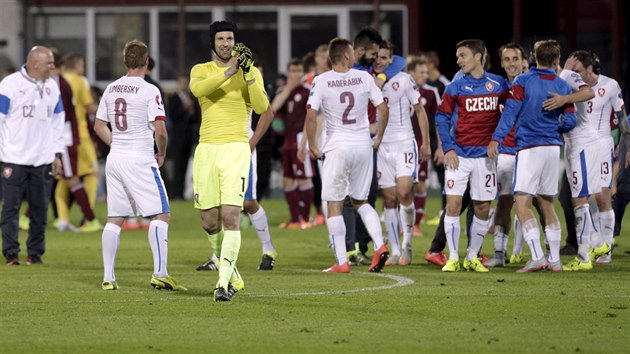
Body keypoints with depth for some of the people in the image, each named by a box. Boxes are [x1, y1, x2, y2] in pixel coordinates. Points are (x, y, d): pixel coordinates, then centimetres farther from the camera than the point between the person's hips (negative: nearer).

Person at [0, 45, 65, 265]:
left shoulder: (52, 86, 9)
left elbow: (57, 122, 16)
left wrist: (57, 154, 11)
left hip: (43, 160, 5)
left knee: (40, 209, 6)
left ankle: (35, 253, 14)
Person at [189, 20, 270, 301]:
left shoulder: (251, 72, 6)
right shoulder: (201, 70, 8)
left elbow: (262, 107, -10)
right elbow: (197, 89, -16)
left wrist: (248, 73, -17)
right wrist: (228, 72, -26)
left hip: (236, 149, -2)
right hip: (207, 149, 2)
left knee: (231, 217, -15)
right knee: (209, 222, 4)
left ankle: (224, 283, -14)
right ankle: (232, 273, 26)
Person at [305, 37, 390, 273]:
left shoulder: (321, 81, -6)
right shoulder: (364, 78, 1)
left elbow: (311, 115, -12)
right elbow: (383, 109, 4)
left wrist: (312, 147, 0)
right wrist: (379, 137, 18)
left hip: (337, 147, -3)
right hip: (363, 146, 3)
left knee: (334, 205, 3)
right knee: (360, 201, 19)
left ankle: (341, 262, -1)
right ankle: (379, 245, 0)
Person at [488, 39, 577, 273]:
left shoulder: (523, 82, -3)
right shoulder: (563, 86, 9)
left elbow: (510, 111, -12)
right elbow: (570, 121, 7)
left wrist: (496, 138, -16)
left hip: (529, 148, -5)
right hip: (553, 147, 5)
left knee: (522, 203, -8)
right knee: (546, 203, 14)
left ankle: (537, 256, -20)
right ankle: (555, 259, 13)